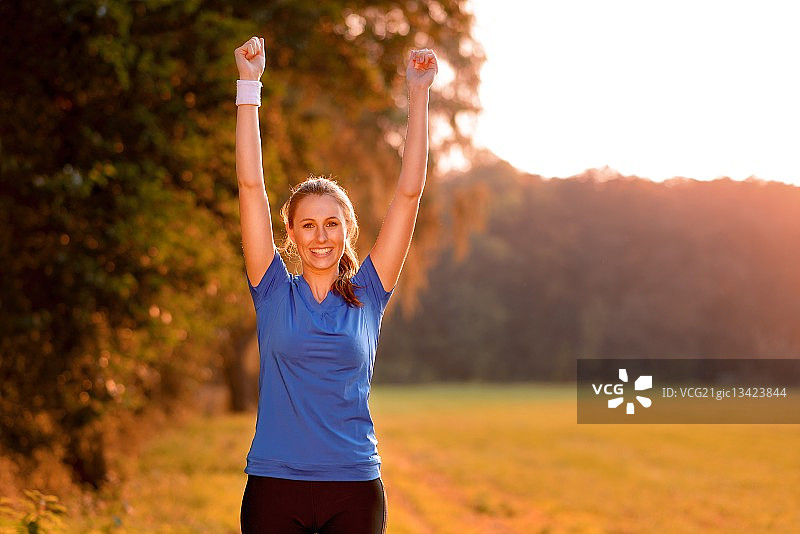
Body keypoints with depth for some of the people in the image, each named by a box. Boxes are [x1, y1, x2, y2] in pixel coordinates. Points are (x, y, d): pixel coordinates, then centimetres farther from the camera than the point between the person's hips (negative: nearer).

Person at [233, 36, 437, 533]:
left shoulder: (367, 295, 5)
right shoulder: (275, 293, 4)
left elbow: (409, 192, 3)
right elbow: (251, 184, 0)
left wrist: (419, 93, 1)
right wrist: (249, 85, -2)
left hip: (355, 489, 1)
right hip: (275, 487, 0)